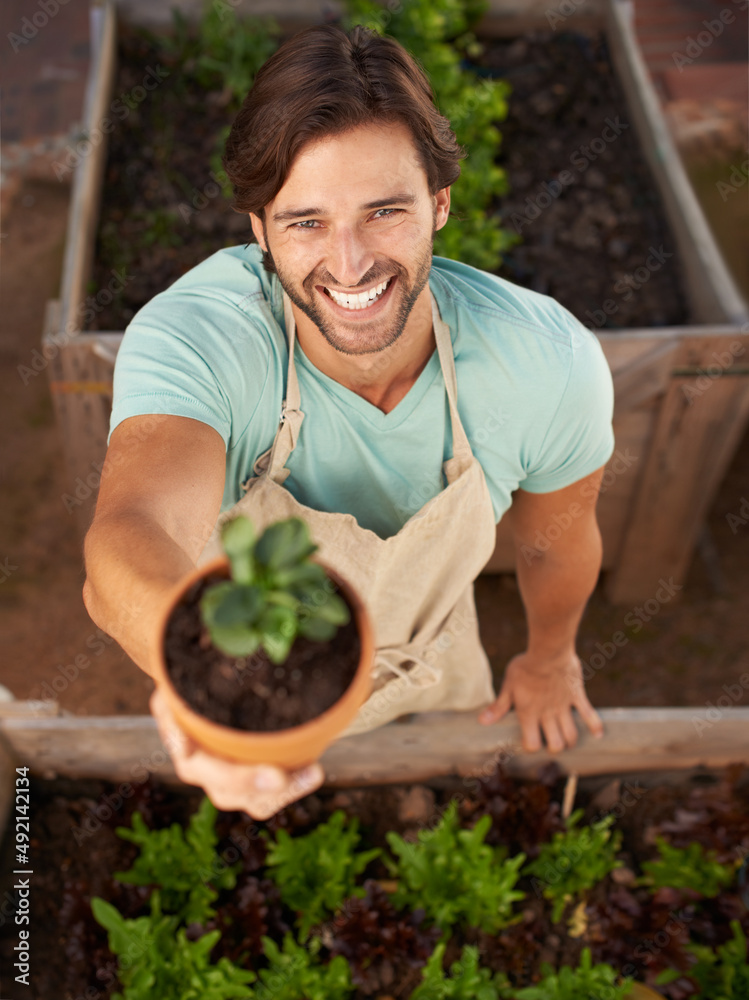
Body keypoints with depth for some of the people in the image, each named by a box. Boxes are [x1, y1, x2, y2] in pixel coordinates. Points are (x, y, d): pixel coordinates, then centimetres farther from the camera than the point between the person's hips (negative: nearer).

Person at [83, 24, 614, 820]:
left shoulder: (549, 363, -32)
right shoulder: (191, 338, -39)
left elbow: (554, 544, -11)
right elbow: (128, 535, -58)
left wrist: (549, 658, 7)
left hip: (428, 672, 2)